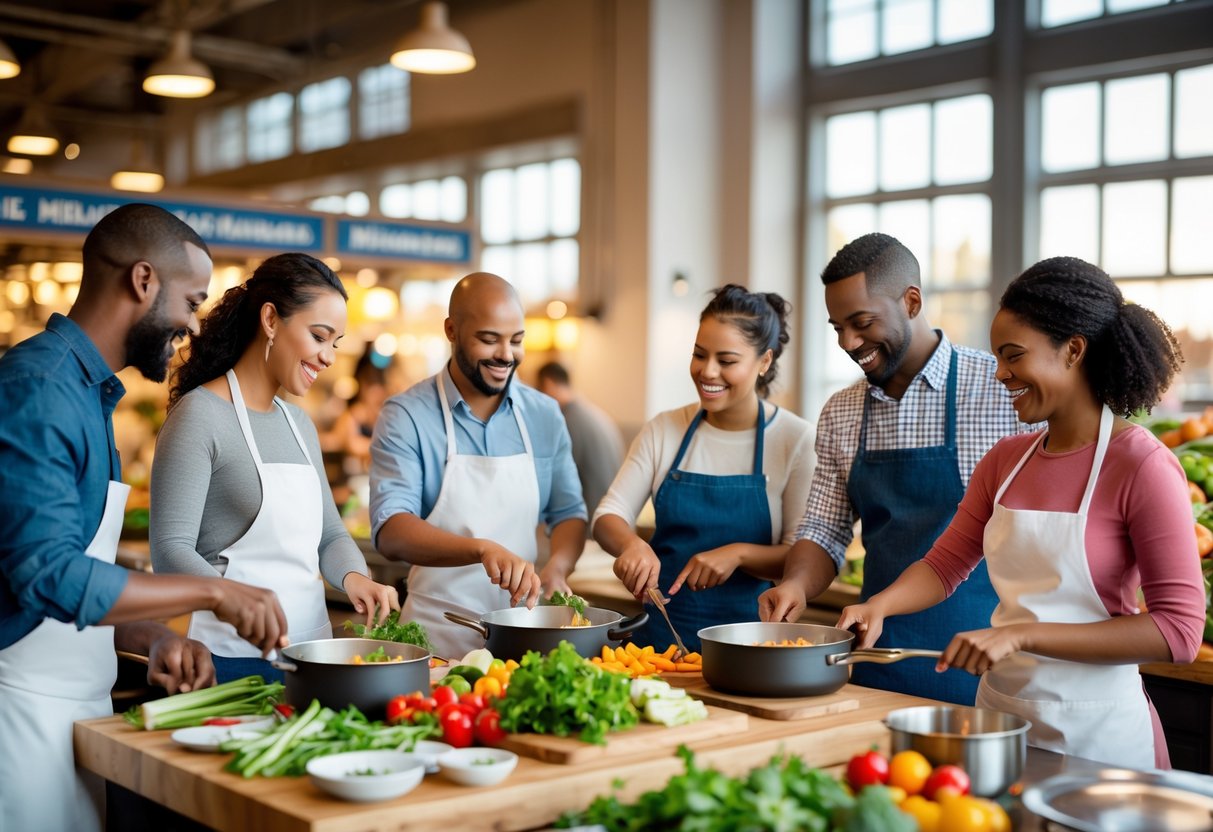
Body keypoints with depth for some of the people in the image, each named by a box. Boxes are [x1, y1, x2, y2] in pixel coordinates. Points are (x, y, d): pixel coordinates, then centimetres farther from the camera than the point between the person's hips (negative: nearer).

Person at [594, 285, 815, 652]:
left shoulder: (795, 439, -3)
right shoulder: (664, 430, 6)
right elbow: (609, 515, 3)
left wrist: (739, 553, -21)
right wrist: (633, 545, -19)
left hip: (746, 636, -2)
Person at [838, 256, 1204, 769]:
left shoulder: (1142, 465, -14)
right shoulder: (1006, 461, 6)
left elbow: (1178, 631, -19)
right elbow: (946, 563, 13)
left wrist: (1020, 635, -24)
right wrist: (879, 605, -8)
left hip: (1096, 729, -6)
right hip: (1000, 709, 6)